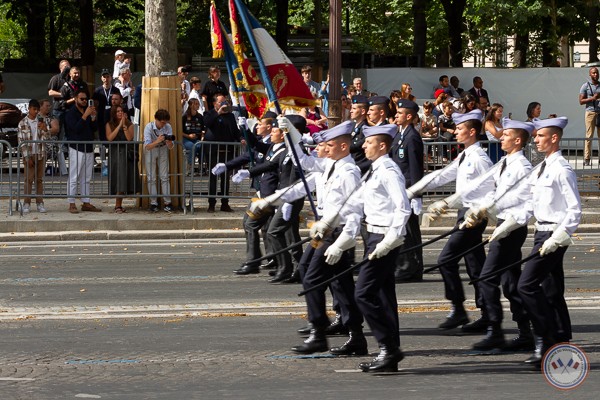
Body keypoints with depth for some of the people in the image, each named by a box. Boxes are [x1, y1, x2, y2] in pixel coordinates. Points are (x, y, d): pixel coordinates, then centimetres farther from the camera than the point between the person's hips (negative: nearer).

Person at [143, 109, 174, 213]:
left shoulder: (168, 127, -18)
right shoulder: (149, 127, -26)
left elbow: (170, 147, -17)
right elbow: (147, 146, -33)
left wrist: (169, 142, -40)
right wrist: (157, 141, -50)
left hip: (163, 150, 2)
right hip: (150, 151, -2)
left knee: (164, 177, 0)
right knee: (151, 178, -3)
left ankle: (167, 202, 3)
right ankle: (153, 203, 2)